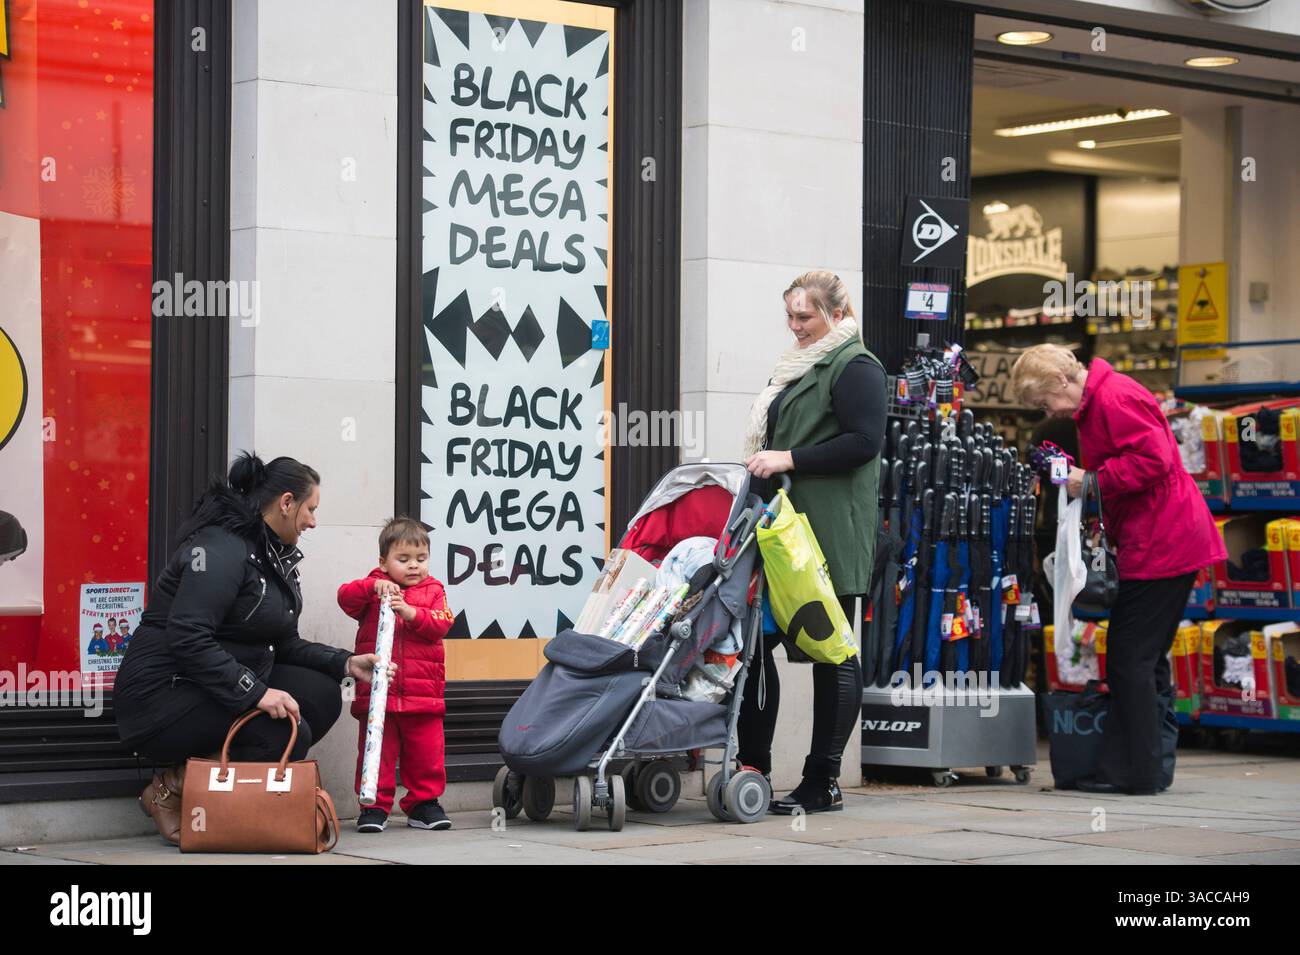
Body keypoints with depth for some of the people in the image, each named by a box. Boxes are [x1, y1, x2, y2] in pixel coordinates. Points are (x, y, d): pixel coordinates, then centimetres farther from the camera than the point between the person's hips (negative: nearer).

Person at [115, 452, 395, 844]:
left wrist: (346, 664, 3)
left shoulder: (274, 556, 14)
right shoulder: (221, 548, -18)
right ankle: (172, 787, -8)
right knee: (288, 735, -23)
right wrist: (255, 693, -31)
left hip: (221, 689, 10)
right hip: (164, 695, -10)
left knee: (323, 693, -1)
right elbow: (188, 638, -28)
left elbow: (283, 645, 17)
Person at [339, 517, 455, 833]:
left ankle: (424, 804, 17)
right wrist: (374, 587, -25)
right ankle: (374, 806, 6)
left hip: (423, 696, 1)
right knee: (377, 753, -1)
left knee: (427, 754, 6)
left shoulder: (433, 591, 10)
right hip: (376, 694, -1)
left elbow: (441, 624, -5)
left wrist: (410, 612, -20)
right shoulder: (374, 588, 8)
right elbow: (345, 597, -10)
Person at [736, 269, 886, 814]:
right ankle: (753, 767, 11)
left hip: (830, 533, -9)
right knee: (755, 640, 5)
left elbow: (864, 441, -18)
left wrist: (789, 458, -18)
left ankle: (823, 782, 0)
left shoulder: (854, 366, -7)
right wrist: (762, 465, 16)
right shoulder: (799, 365, 22)